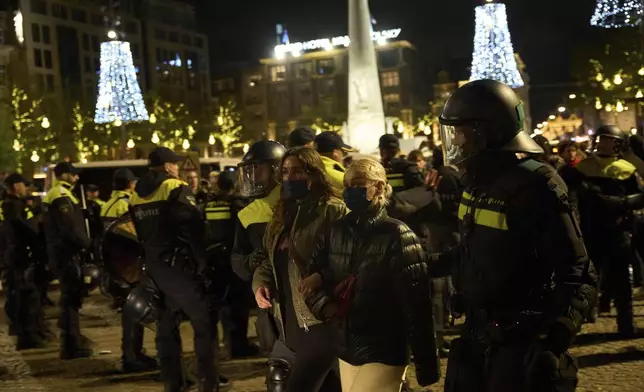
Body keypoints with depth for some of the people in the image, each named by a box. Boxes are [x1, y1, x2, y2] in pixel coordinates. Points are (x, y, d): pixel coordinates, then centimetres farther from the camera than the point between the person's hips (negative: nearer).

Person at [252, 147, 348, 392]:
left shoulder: (333, 210, -11)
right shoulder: (284, 212, 14)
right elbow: (269, 261, 20)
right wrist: (261, 284, 1)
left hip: (320, 320, -8)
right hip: (289, 321, 8)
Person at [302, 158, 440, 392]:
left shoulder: (397, 235, -12)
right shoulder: (336, 232, 4)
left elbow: (416, 303, -14)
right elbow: (311, 278, 8)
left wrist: (426, 364, -15)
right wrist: (324, 305, -13)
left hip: (384, 352, -6)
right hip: (347, 349, 6)